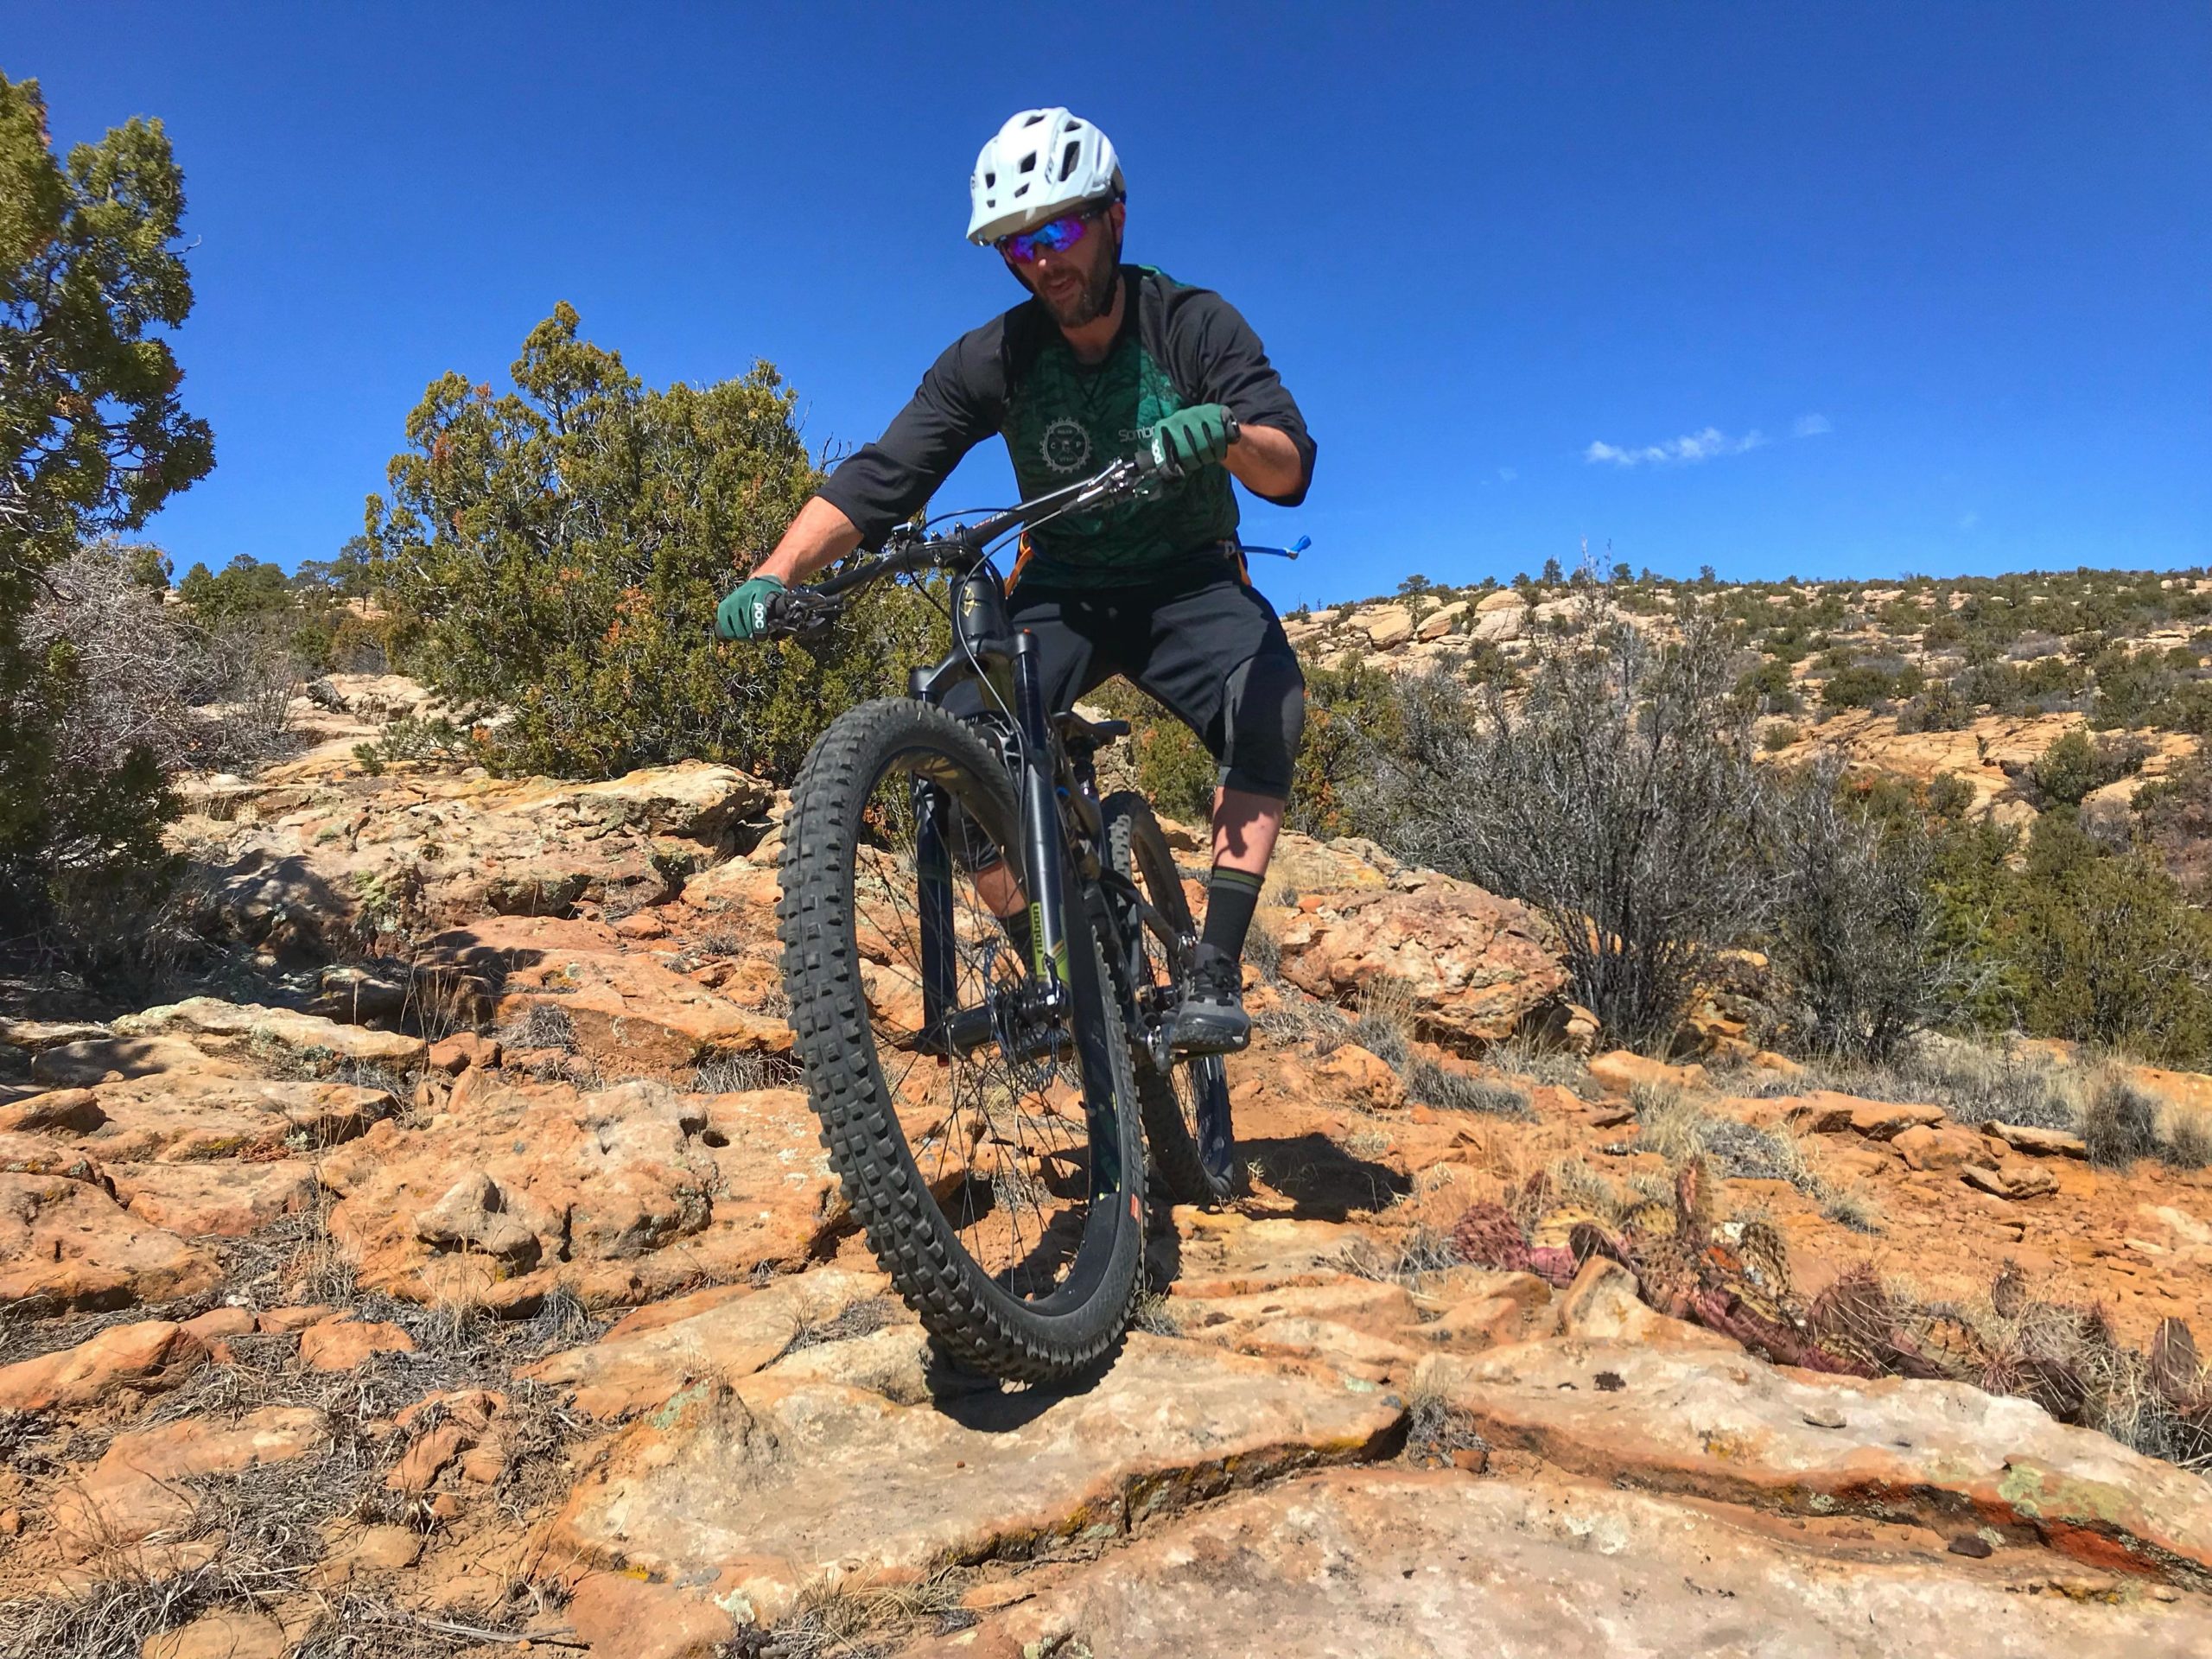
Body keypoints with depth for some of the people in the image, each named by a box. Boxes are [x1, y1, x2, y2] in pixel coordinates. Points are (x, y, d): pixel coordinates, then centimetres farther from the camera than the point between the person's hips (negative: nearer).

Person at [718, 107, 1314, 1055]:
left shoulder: (1193, 325, -12)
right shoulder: (991, 359, -10)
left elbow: (1290, 470, -22)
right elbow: (877, 481, -18)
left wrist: (1224, 431, -46)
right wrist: (775, 574, -34)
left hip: (1189, 583, -1)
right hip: (1062, 589, 2)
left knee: (1269, 707, -33)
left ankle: (1215, 969, -27)